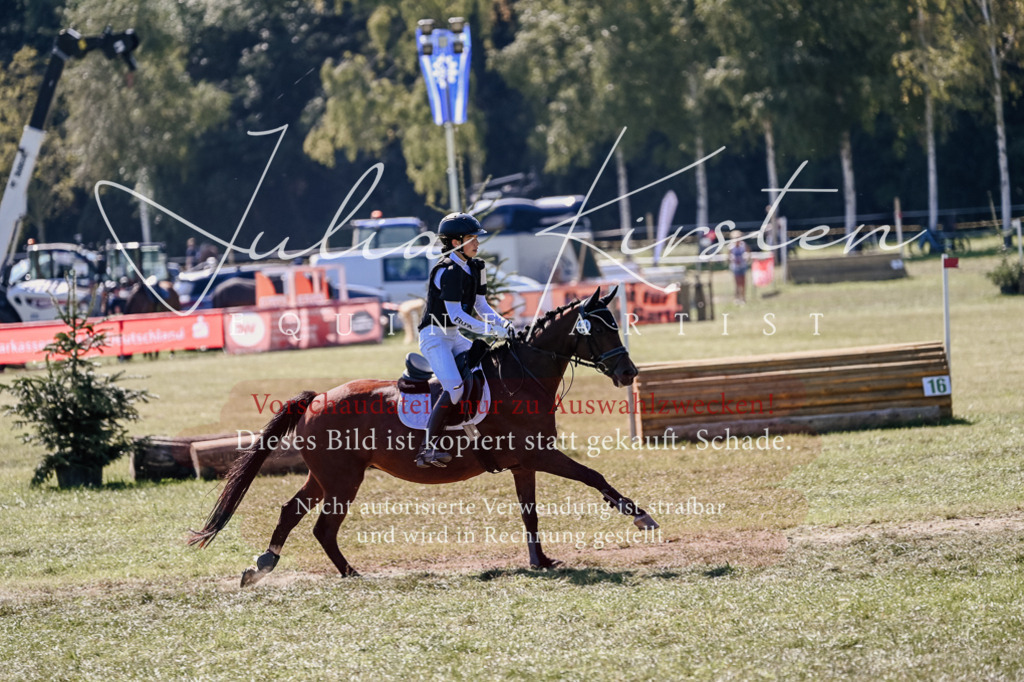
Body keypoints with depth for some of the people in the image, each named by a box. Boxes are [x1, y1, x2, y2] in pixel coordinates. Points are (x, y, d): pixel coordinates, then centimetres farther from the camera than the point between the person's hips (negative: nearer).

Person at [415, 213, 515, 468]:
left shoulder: (473, 267, 10)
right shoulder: (448, 271, -18)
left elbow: (481, 305, 14)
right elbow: (457, 316, -23)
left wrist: (503, 323, -4)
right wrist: (494, 331, -25)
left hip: (454, 337, 9)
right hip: (434, 336, -9)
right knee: (455, 387, -26)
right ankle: (427, 449, -30)